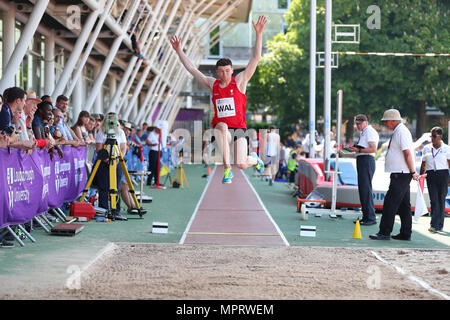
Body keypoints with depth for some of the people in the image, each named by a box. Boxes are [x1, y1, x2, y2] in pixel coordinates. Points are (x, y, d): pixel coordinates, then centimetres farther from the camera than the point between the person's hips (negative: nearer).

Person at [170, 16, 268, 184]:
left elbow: (256, 58, -6)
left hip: (239, 128, -1)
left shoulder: (239, 81, 1)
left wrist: (259, 33, -14)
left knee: (242, 165, -12)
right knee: (222, 126, -37)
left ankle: (254, 159, 29)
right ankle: (227, 169, -30)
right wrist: (179, 51, 9)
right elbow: (192, 69, 13)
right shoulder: (212, 84, 8)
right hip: (221, 129, 1)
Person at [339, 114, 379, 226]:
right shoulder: (363, 133, 25)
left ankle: (371, 218, -12)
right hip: (362, 162, 10)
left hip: (367, 161, -10)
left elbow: (373, 149, -18)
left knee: (366, 189, -12)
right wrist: (344, 155, 26)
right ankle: (366, 217, 13)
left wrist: (358, 150, -17)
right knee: (362, 190, 9)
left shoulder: (370, 132, -5)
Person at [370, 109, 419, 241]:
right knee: (404, 204, 11)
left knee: (390, 202, -10)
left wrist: (412, 172, -19)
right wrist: (412, 172, 19)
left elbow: (408, 153, -19)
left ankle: (384, 233, -9)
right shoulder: (398, 131, 18)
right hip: (400, 174, 11)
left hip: (401, 174, -11)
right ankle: (405, 233, 15)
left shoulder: (401, 132, -14)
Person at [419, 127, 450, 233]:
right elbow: (423, 165, 18)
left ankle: (437, 225, 4)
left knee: (441, 200, 0)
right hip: (431, 175, 2)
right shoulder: (426, 148, 12)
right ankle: (436, 225, -11)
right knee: (434, 200, -7)